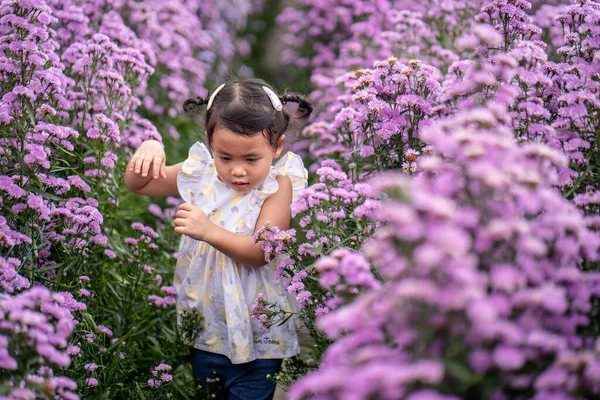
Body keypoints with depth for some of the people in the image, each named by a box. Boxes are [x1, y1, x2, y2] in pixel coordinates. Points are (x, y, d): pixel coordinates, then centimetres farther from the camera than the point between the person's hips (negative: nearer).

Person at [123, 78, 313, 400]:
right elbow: (137, 185, 5)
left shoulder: (277, 185, -15)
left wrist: (210, 231, -38)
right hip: (206, 328, 4)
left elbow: (260, 252, -25)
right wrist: (147, 152, -16)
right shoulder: (201, 174, -3)